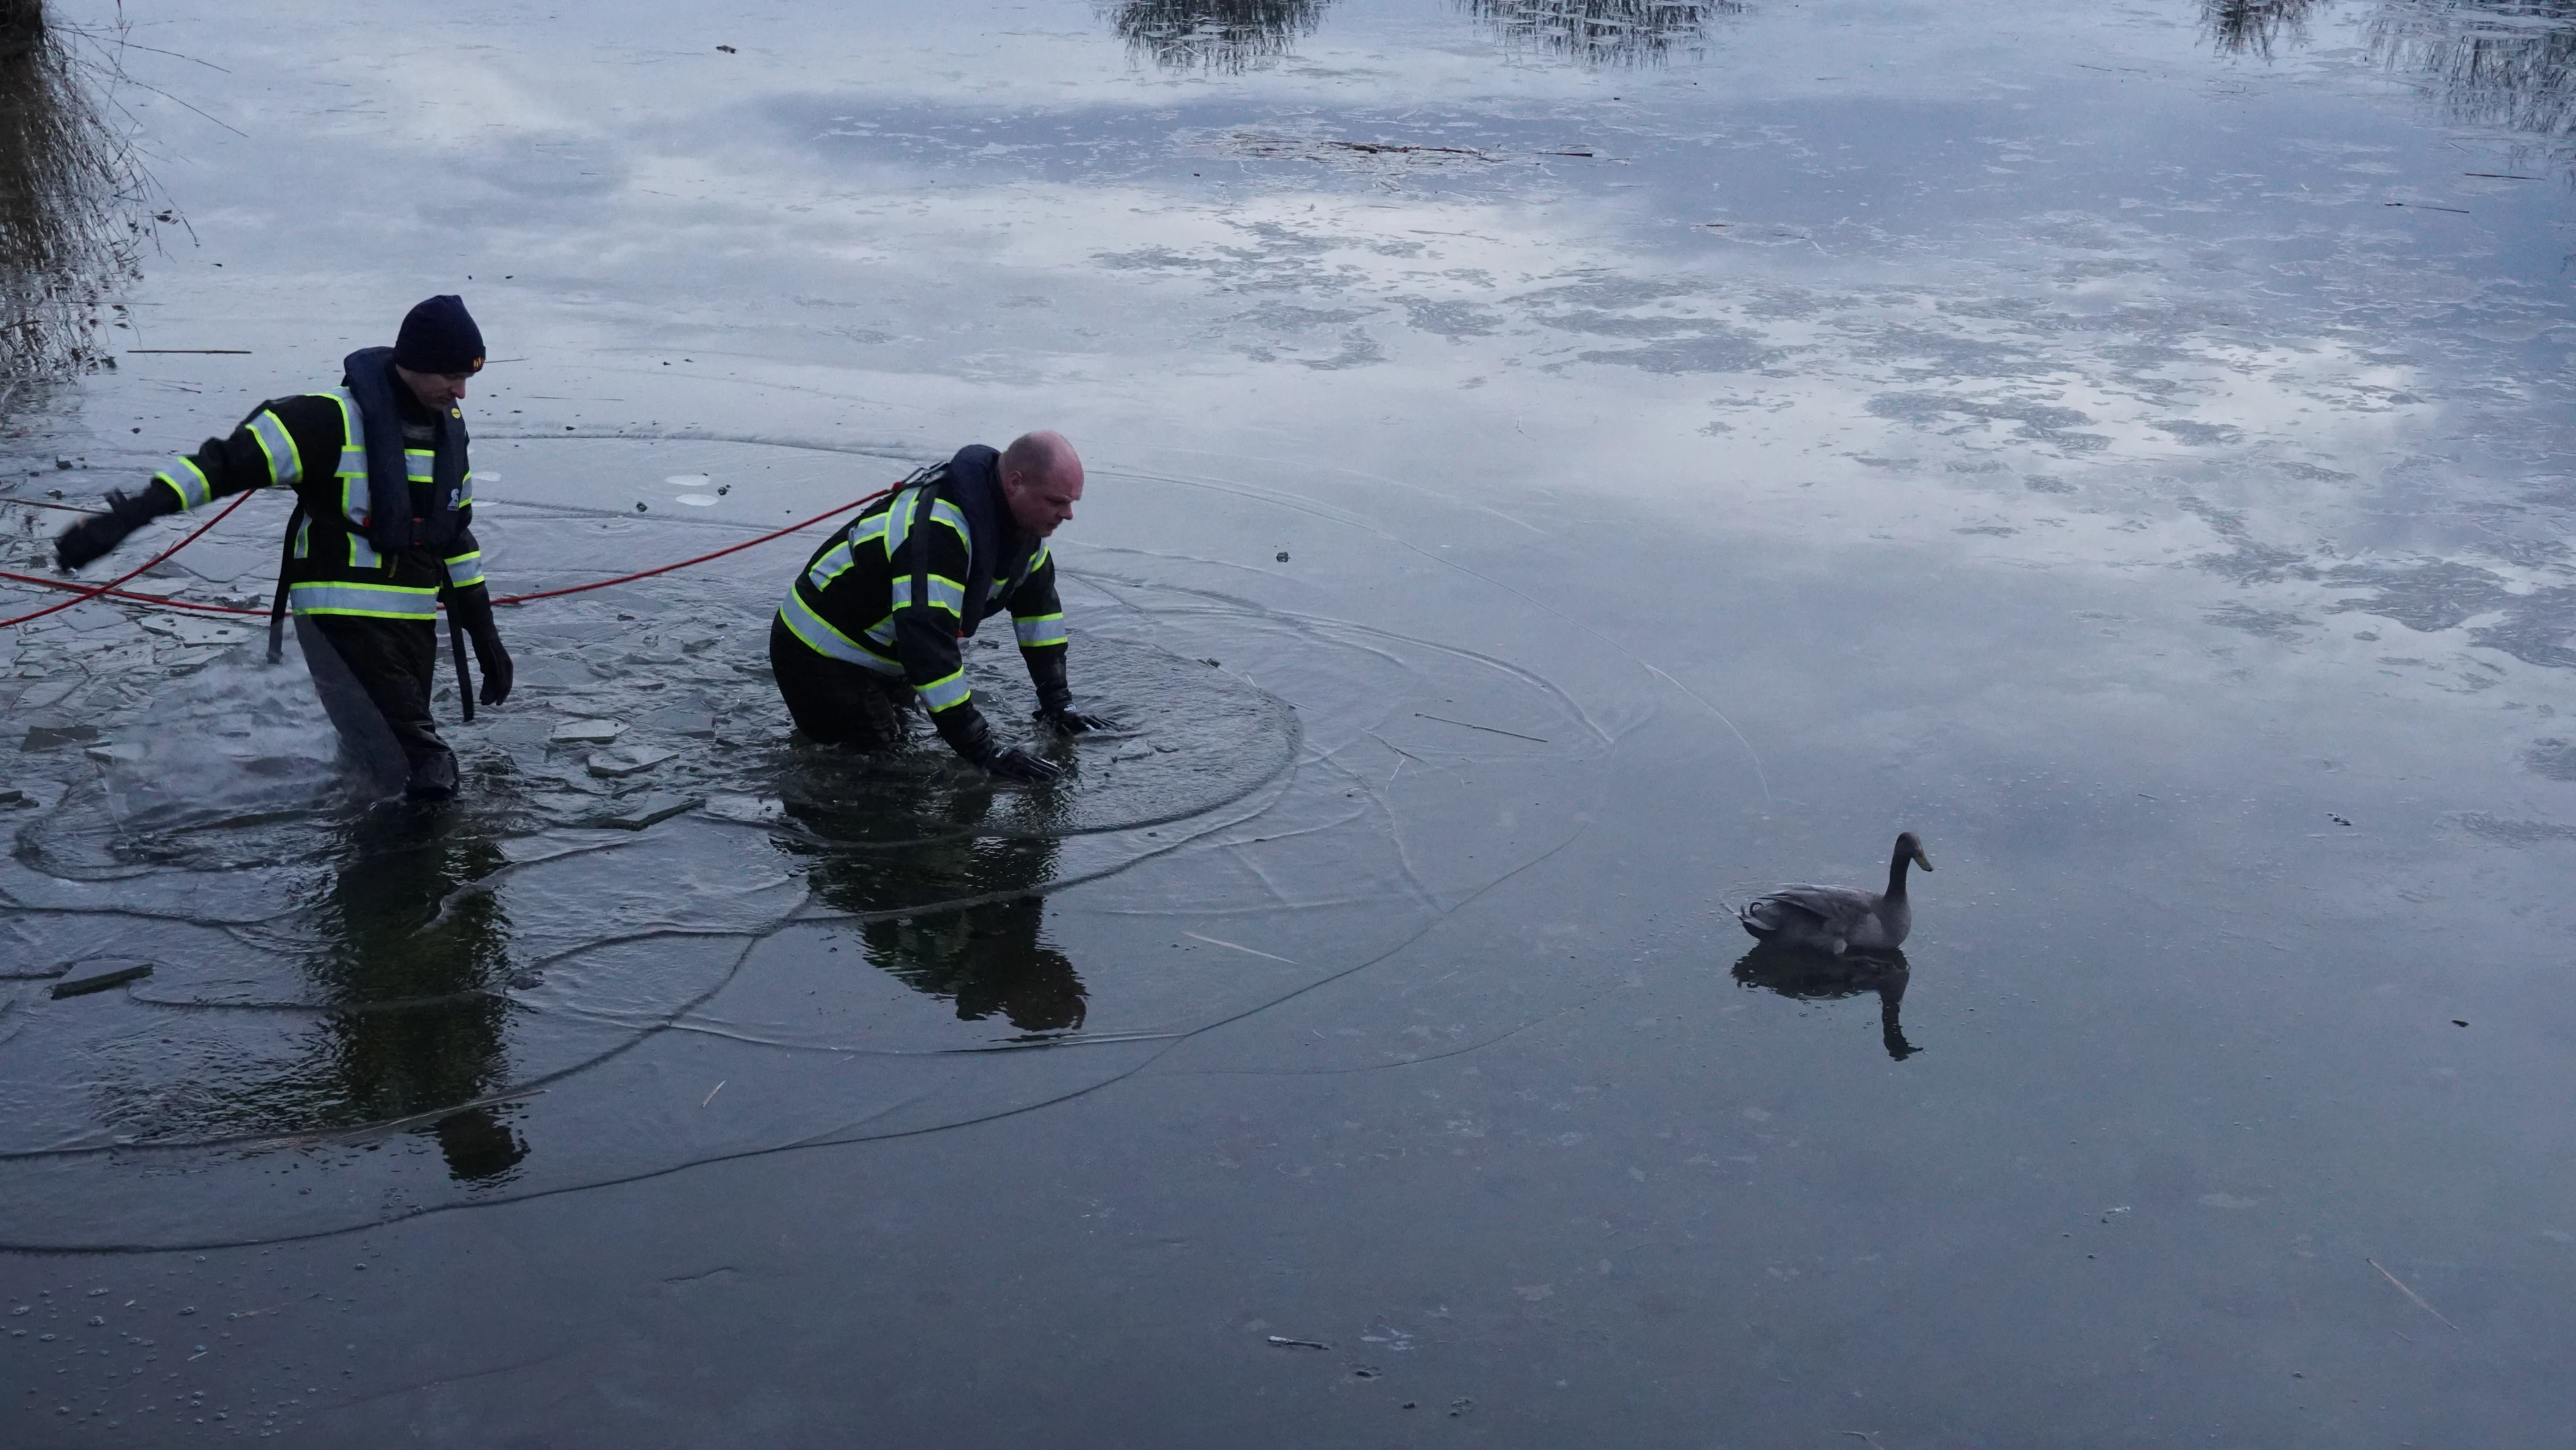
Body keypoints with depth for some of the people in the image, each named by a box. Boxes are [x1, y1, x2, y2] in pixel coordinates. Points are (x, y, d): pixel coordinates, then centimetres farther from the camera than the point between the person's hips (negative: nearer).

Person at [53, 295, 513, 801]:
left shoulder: (448, 428, 8)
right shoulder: (334, 420, -16)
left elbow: (456, 535, 18)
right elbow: (228, 462, -19)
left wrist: (484, 634, 20)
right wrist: (130, 514, -31)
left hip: (414, 625, 7)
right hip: (342, 622, -7)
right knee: (425, 777, -15)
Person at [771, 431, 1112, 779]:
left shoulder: (1021, 517, -7)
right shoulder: (938, 529, -36)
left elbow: (1038, 603, 8)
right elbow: (928, 645, -41)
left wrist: (1058, 703, 1)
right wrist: (985, 751, -39)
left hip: (887, 653, 9)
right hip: (822, 656, -9)